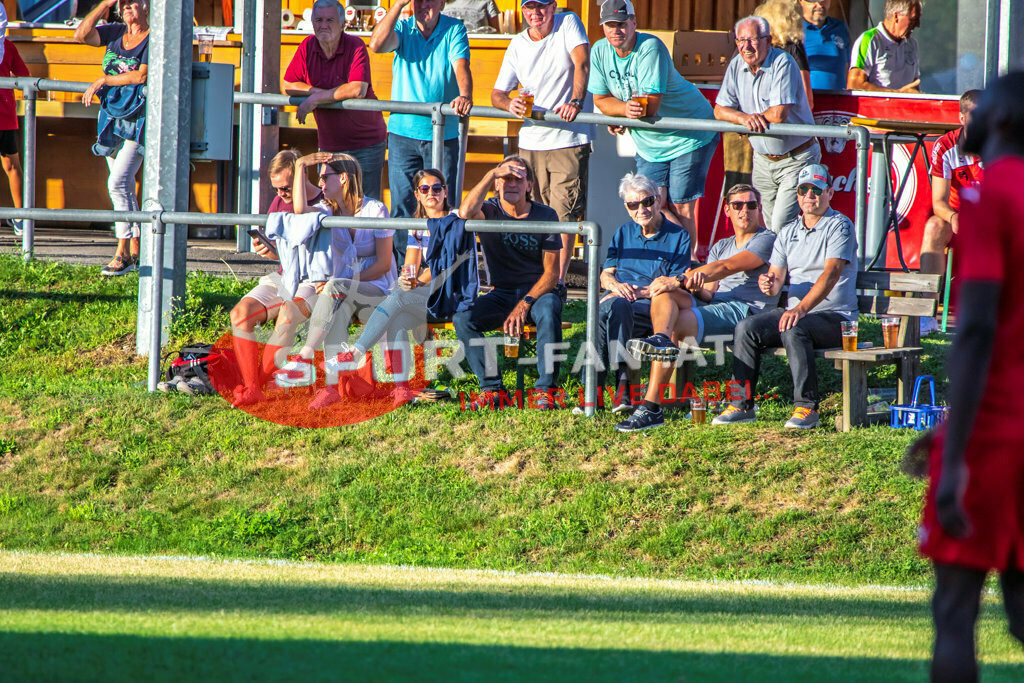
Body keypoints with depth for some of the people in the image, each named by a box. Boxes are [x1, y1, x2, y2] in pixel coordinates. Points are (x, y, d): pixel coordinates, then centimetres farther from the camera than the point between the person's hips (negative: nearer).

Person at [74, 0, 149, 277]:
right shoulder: (115, 33, 11)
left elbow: (142, 76, -17)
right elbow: (81, 34, 1)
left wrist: (103, 80, -11)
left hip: (139, 118, -7)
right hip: (114, 116, 7)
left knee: (118, 182, -17)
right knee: (125, 187, 10)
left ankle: (123, 252, -15)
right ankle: (134, 252, 16)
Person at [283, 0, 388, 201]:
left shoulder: (355, 47, -14)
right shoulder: (308, 47, 1)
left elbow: (358, 90, -25)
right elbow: (288, 85, 4)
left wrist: (318, 98, -19)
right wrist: (318, 92, -13)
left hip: (365, 143, -5)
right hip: (329, 145, 5)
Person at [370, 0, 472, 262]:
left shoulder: (454, 30, -1)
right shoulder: (403, 29, 2)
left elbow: (461, 66, -16)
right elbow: (377, 44, -17)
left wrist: (465, 96, -37)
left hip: (443, 134, -1)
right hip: (403, 131, 1)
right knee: (402, 205, 1)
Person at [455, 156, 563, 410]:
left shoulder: (545, 216, 0)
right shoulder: (490, 212, 0)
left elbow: (551, 273, -6)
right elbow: (466, 213, -28)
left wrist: (524, 304, -21)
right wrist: (492, 174, -28)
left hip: (538, 291, -1)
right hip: (501, 293, 2)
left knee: (549, 311, -37)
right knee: (462, 318, -27)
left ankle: (546, 390, -30)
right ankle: (493, 390, -22)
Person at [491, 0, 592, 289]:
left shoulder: (568, 24, -3)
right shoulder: (518, 45, 7)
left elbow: (582, 64, -18)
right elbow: (497, 94, 7)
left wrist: (576, 102, -35)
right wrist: (510, 104, -18)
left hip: (569, 139, -4)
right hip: (531, 142, 4)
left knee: (564, 213, -9)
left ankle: (559, 279, -7)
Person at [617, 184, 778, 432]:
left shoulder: (767, 240, 3)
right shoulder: (721, 246, 28)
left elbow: (726, 267, -11)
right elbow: (708, 293, 15)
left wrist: (680, 281, -18)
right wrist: (696, 287, -13)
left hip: (745, 309, -6)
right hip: (713, 303, 6)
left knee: (675, 324, -29)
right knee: (664, 292, -25)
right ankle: (661, 339, -56)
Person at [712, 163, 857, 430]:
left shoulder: (839, 226, -6)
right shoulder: (789, 232, 16)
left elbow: (832, 273, -20)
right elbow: (776, 276, 13)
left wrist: (802, 308, -33)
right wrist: (769, 284, -15)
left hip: (835, 317, -6)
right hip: (796, 311, 6)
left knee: (794, 329, -36)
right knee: (747, 328, -16)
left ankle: (806, 407, -31)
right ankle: (741, 405, -12)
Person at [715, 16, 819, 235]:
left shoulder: (782, 63, -19)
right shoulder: (736, 66, 1)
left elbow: (779, 114, -27)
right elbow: (720, 110, -2)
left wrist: (752, 119, -10)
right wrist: (744, 118, -23)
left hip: (796, 159, -6)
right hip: (763, 159, 6)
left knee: (781, 225, -17)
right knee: (769, 227, 8)